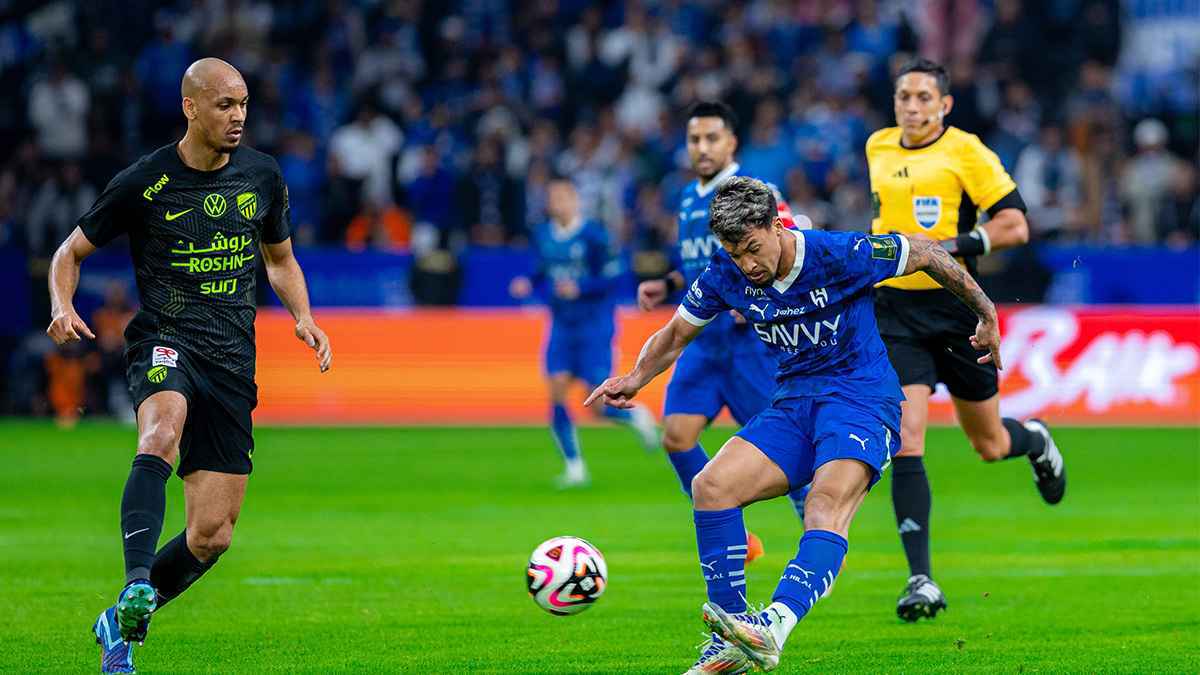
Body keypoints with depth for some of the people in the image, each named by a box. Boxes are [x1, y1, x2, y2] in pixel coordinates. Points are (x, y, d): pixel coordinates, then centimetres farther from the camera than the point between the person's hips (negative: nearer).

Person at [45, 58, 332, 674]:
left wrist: (302, 318, 6)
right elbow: (70, 253, 8)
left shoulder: (262, 177, 8)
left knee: (211, 536, -2)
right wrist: (63, 308, -12)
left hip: (232, 362, 4)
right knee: (162, 433, -40)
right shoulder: (144, 183, -3)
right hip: (164, 343, -4)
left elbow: (279, 258, 25)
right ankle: (136, 585, -51)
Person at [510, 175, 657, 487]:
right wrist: (528, 285, -4)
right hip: (562, 325, 5)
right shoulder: (543, 236, 5)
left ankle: (637, 417, 27)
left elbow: (610, 279, -12)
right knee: (557, 391, -12)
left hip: (594, 325, -5)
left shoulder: (593, 235, -12)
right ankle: (574, 467, -2)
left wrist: (579, 288, -27)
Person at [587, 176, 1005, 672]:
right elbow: (674, 336, 13)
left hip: (863, 398, -6)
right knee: (711, 486, -17)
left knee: (827, 507, -32)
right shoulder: (725, 275, -1)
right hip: (793, 403, 6)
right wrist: (636, 379, -7)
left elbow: (926, 253, -2)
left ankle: (772, 629, -54)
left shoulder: (840, 255, -15)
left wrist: (986, 313, 6)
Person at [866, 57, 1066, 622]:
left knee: (989, 445, 11)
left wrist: (948, 246, -20)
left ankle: (1035, 442, 50)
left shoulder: (965, 151, -6)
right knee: (905, 441, -14)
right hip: (895, 310, 3)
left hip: (957, 305, -3)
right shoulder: (878, 147, 10)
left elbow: (1016, 226, -11)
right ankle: (920, 580, -14)